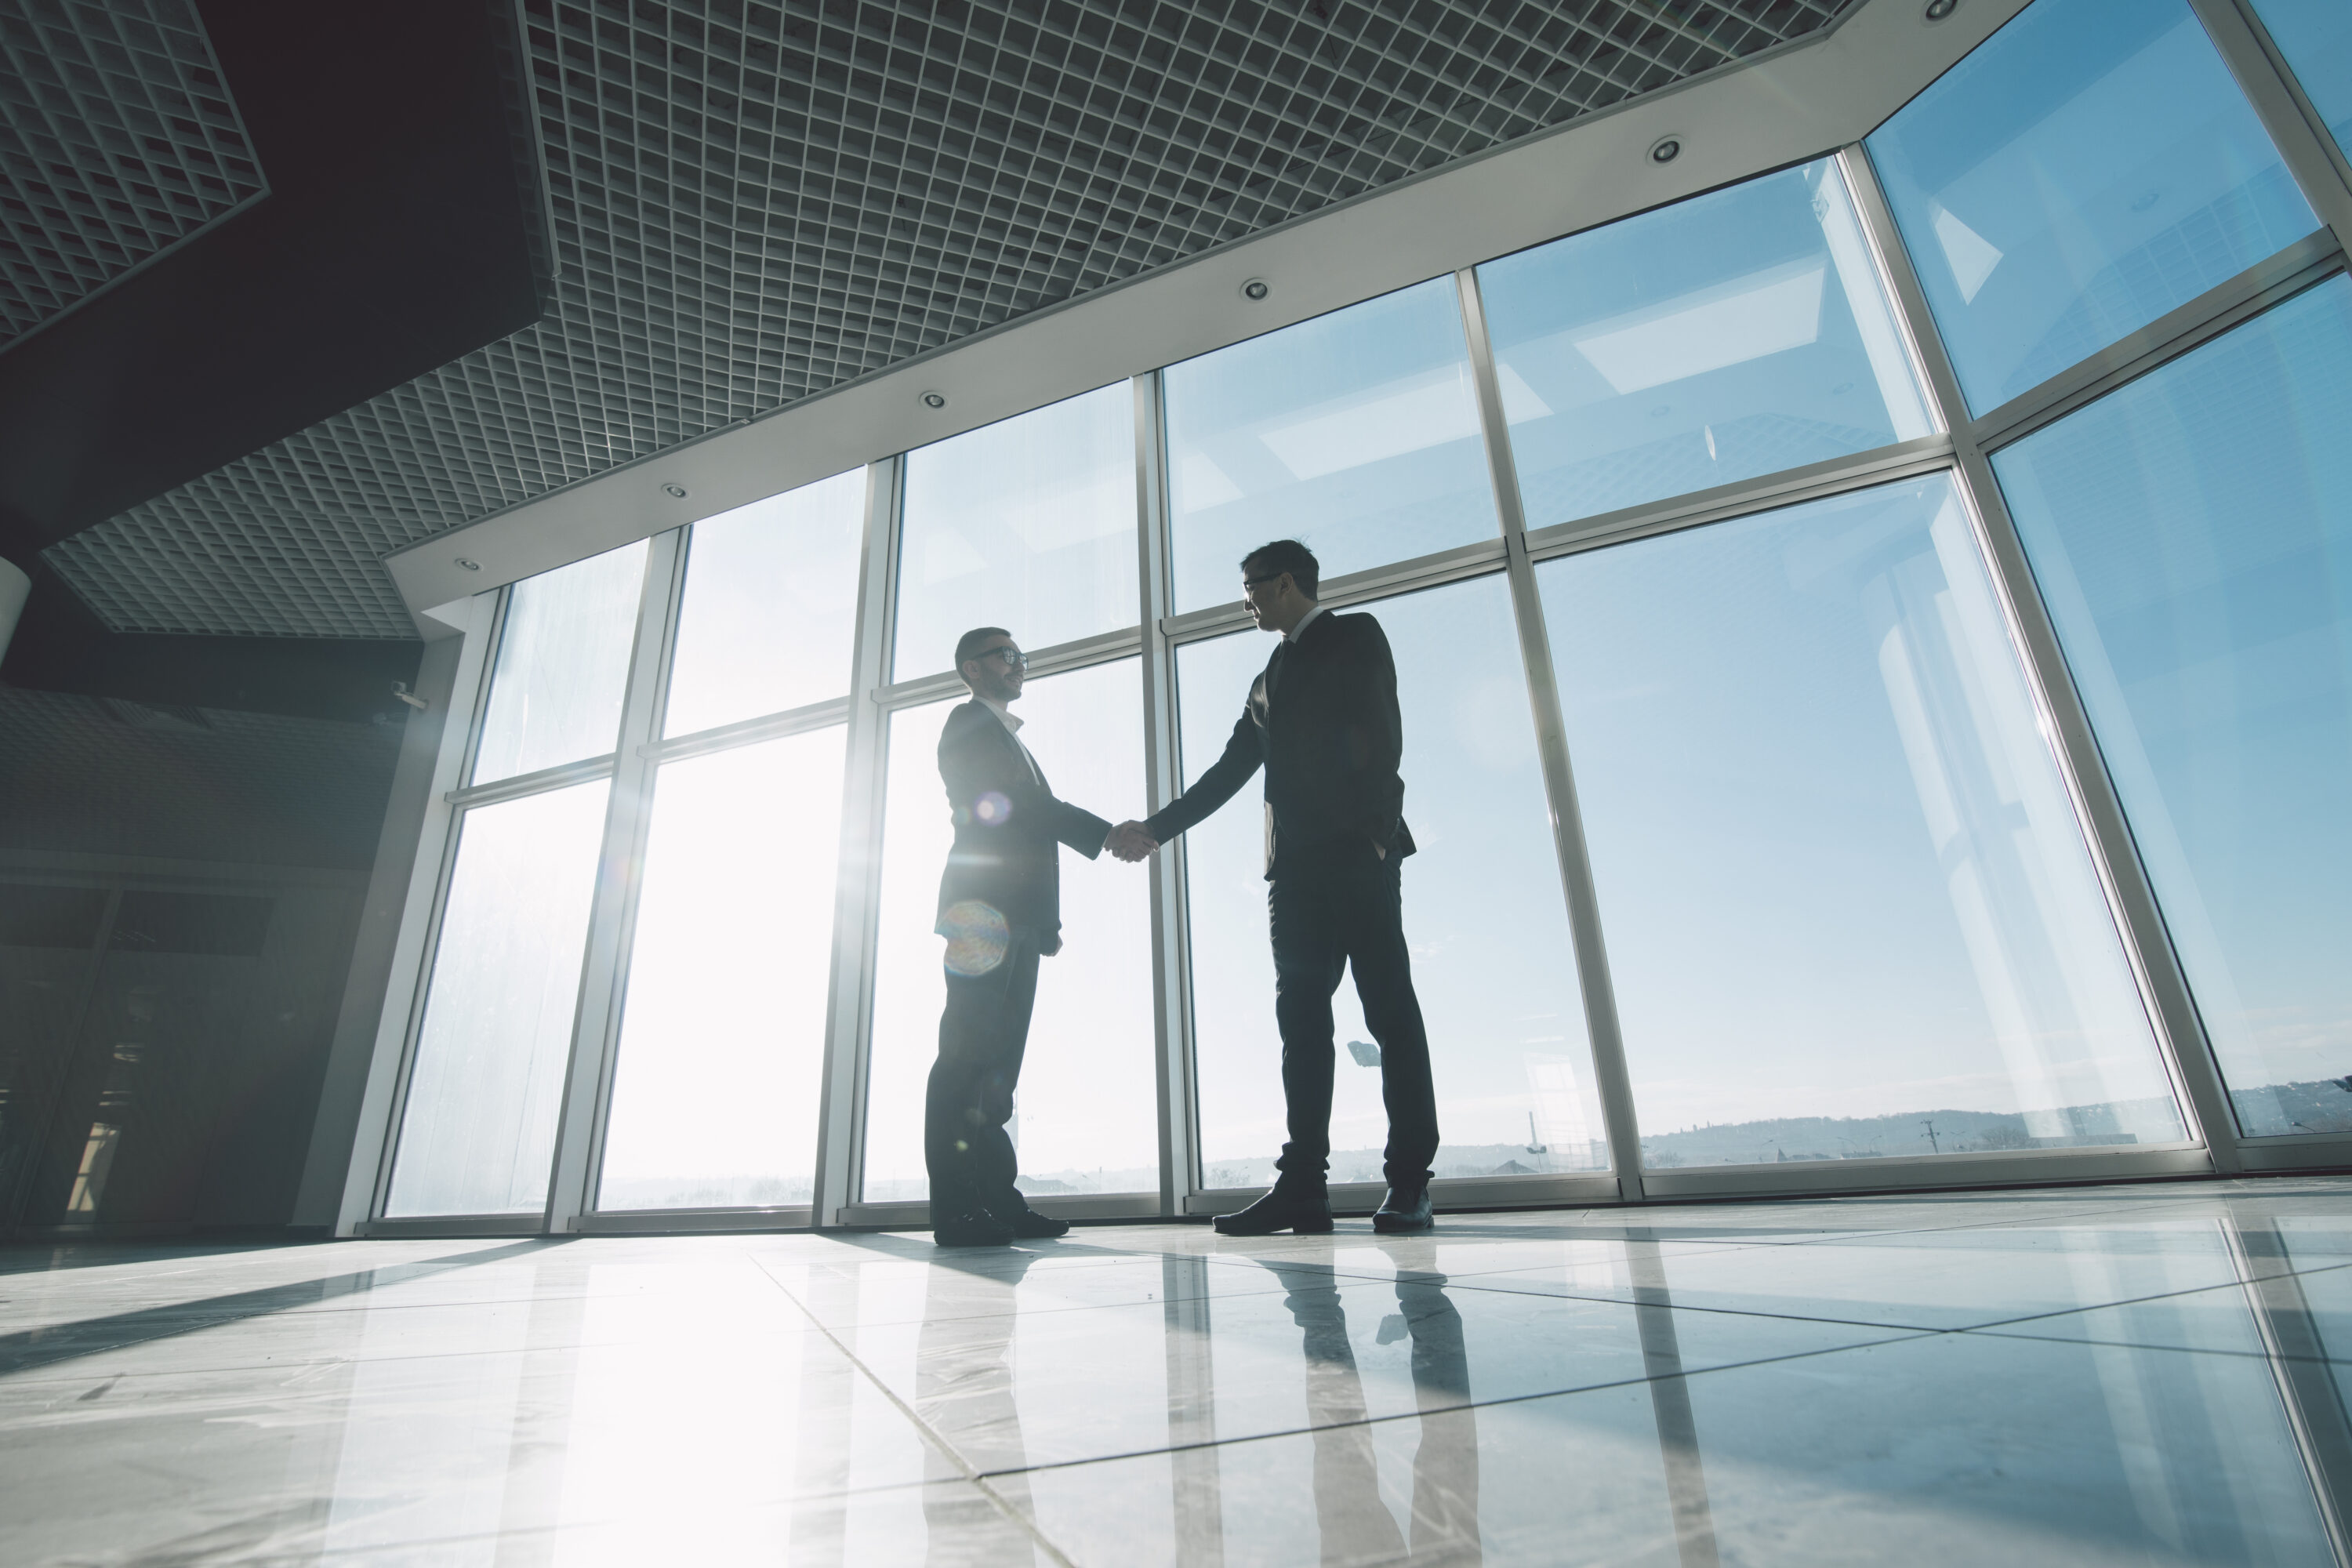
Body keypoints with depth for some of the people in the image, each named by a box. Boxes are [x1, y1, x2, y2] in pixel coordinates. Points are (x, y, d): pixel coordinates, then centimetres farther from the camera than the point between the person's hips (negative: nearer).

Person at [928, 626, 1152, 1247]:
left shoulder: (1007, 737, 29)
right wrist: (1107, 834, -15)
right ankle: (956, 1208, -7)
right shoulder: (970, 722, 2)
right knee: (969, 1055, -9)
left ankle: (996, 1198, 9)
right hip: (987, 911, -9)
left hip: (1015, 919, 9)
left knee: (997, 1060, 6)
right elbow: (1020, 804, -12)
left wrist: (1045, 921, 16)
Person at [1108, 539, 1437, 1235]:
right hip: (1295, 865, 6)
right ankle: (1303, 1185, -1)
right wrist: (1155, 829, 17)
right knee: (1302, 1019, -1)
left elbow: (1381, 733, -4)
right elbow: (1229, 771, 23)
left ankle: (1409, 1184, -1)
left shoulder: (1355, 635, 10)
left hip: (1358, 852, -6)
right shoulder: (1269, 679, 27)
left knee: (1389, 1009, -5)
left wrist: (1377, 830, -16)